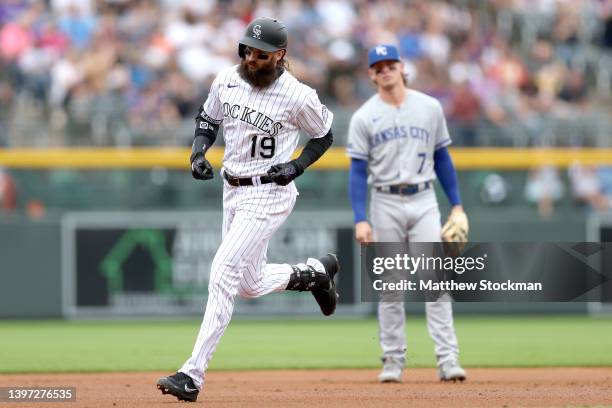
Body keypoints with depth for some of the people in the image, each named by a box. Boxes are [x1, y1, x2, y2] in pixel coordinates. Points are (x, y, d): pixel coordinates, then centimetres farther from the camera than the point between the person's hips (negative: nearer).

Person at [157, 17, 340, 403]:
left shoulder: (298, 96, -16)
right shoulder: (226, 81, -1)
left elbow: (325, 135, 1)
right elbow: (208, 119, 16)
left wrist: (297, 166, -14)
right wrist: (199, 152, -3)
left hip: (269, 194, -7)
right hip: (232, 190, 7)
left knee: (223, 275, -16)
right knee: (251, 284, 15)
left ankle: (193, 375, -17)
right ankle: (315, 272, 44)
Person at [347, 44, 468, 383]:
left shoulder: (429, 108, 6)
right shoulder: (364, 117, 1)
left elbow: (441, 158, 12)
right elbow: (358, 171, -2)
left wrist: (457, 206, 7)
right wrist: (360, 220, -11)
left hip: (424, 201, 0)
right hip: (386, 204, 0)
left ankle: (447, 359, -11)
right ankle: (393, 361, 10)